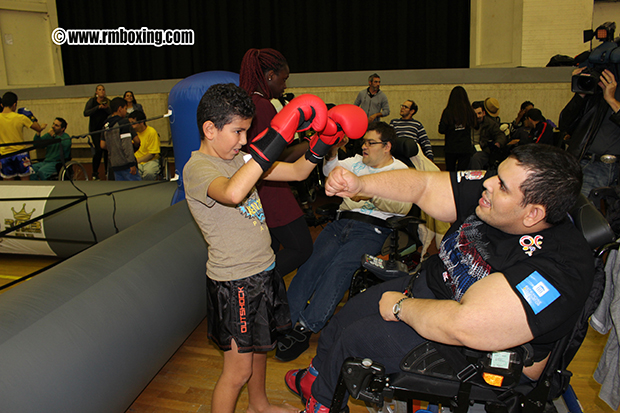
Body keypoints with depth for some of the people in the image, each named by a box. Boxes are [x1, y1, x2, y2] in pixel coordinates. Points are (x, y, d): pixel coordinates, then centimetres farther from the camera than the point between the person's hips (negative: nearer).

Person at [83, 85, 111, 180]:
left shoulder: (108, 102, 6)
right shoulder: (92, 101, 2)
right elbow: (86, 113, -11)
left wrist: (107, 108, -21)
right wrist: (98, 107, -19)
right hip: (95, 129, -2)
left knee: (107, 149, -3)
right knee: (99, 149, -11)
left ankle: (107, 170, 13)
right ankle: (95, 173, 1)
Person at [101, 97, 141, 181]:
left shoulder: (106, 125, 12)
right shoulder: (123, 123, -10)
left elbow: (103, 145, 14)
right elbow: (137, 140, -14)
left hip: (114, 164, 8)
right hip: (126, 164, -8)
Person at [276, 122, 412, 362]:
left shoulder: (400, 170, 8)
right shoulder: (357, 162, 26)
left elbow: (403, 206, -10)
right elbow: (331, 172, 14)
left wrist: (371, 192, -24)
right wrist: (331, 153, -6)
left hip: (372, 228, -5)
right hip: (342, 222, 5)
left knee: (339, 267, -28)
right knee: (314, 261, -21)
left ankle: (305, 328, -27)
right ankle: (287, 320, -24)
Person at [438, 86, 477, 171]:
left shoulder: (447, 112, -10)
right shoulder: (470, 112, -5)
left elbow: (441, 130, -7)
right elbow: (474, 125, 10)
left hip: (451, 148, -1)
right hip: (466, 148, 1)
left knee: (450, 172, 15)